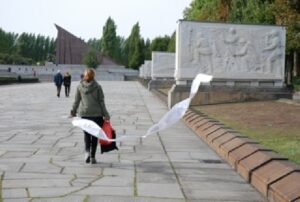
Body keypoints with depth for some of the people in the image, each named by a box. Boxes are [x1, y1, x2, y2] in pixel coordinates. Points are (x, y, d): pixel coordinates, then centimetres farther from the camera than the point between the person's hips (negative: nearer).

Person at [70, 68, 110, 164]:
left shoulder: (79, 87, -1)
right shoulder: (98, 87, -5)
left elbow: (76, 101, 4)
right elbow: (101, 102, -4)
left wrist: (73, 111, 17)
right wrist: (105, 114, 0)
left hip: (84, 114, 1)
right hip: (97, 114, -1)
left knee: (86, 134, 14)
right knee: (94, 135, 8)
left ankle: (87, 151, -11)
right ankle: (92, 157, 8)